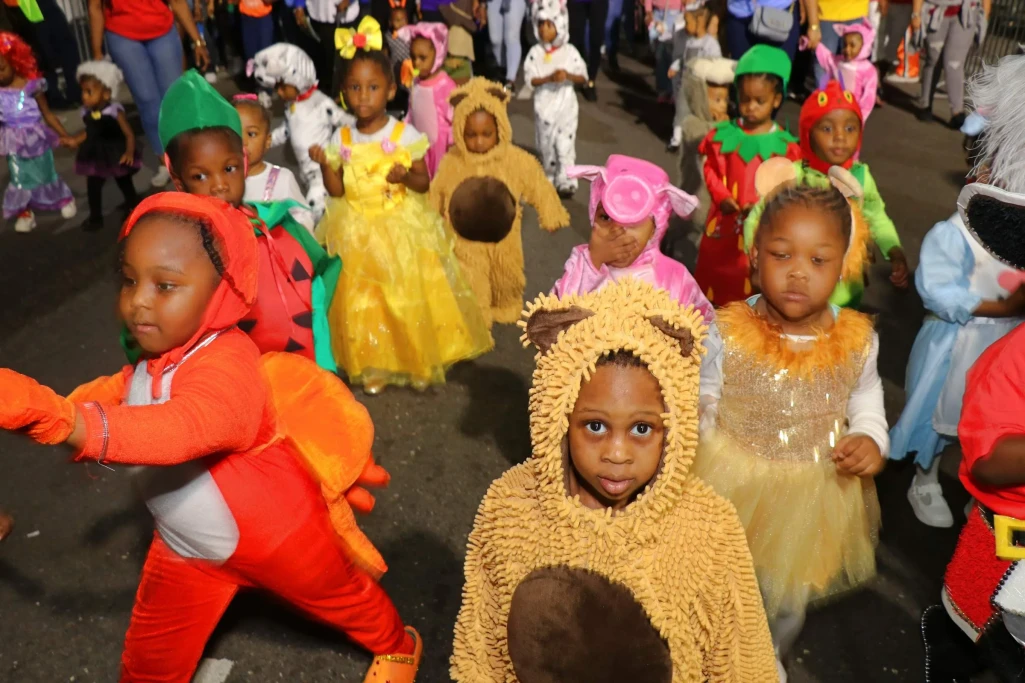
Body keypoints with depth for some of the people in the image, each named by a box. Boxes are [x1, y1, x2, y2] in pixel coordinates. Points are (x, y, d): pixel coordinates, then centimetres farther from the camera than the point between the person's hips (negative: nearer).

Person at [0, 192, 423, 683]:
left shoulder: (227, 363, -37)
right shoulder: (154, 360, -8)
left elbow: (179, 430, -56)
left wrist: (56, 418, -69)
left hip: (277, 532, -6)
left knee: (342, 597, 22)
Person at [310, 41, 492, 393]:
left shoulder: (405, 134, -8)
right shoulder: (343, 140, 0)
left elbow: (424, 183, -4)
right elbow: (337, 191, 2)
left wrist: (406, 177, -24)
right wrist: (324, 164, -14)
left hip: (403, 229, -2)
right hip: (357, 232, 2)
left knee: (409, 299, 4)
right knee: (363, 304, 6)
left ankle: (418, 362, 23)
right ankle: (373, 366, 22)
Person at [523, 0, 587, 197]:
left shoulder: (570, 51, -4)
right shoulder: (535, 52, -3)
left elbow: (583, 77, -3)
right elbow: (530, 79, -10)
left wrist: (568, 75, -23)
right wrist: (550, 78, -25)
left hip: (566, 106, -2)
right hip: (544, 107, 2)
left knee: (565, 145, -6)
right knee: (546, 146, 12)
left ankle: (566, 182, -1)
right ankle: (550, 179, 28)